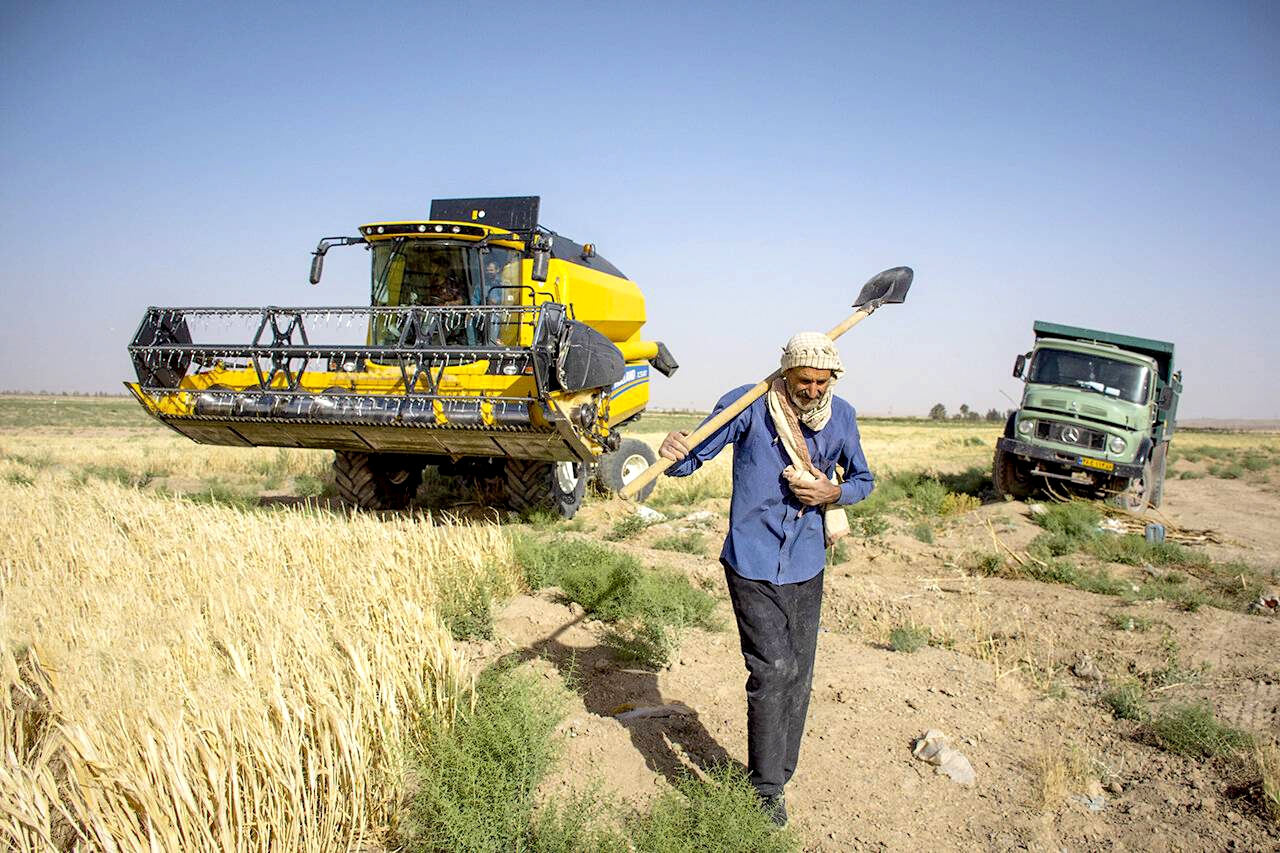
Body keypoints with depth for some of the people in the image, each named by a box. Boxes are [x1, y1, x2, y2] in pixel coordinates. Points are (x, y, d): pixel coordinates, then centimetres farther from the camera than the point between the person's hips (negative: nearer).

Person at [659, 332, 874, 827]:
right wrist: (673, 456, -30)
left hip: (806, 568, 5)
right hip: (753, 565, -4)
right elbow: (695, 457, -6)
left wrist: (833, 493, -8)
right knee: (773, 670, -10)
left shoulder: (841, 417, 2)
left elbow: (862, 480, 15)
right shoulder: (748, 405, -11)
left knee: (798, 676, 12)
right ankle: (765, 789, 6)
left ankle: (778, 774, 32)